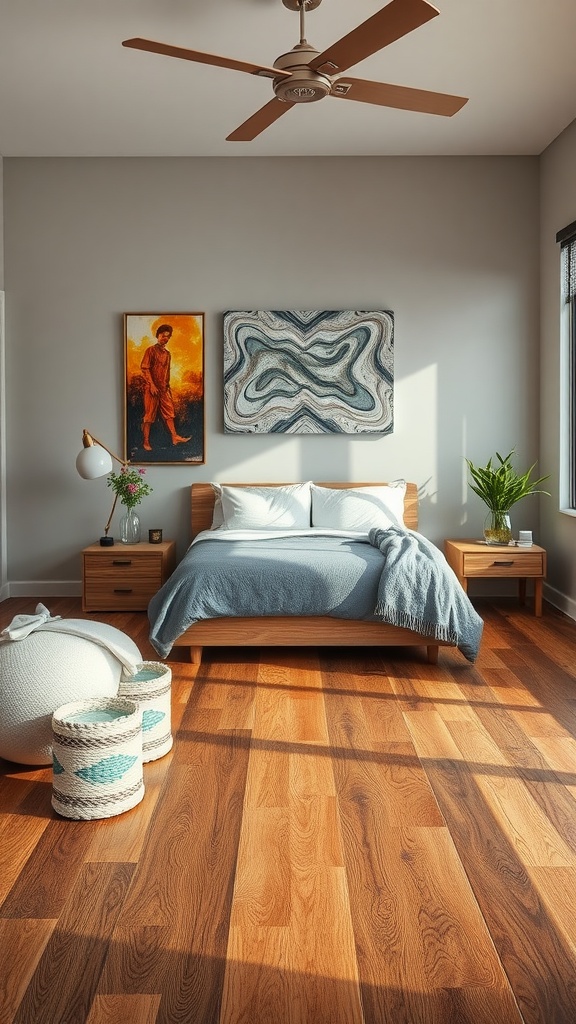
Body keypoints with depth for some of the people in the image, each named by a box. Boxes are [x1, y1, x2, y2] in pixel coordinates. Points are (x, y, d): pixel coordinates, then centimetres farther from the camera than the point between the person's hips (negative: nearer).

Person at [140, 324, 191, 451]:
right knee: (149, 415, -3)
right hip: (152, 387, -7)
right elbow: (144, 368, -11)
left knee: (169, 412, 3)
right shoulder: (151, 350, -5)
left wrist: (168, 386, 15)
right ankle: (146, 442, 1)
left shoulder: (167, 354, 16)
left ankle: (175, 437, 3)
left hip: (164, 388, 7)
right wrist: (151, 385, -18)